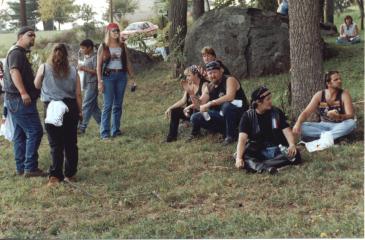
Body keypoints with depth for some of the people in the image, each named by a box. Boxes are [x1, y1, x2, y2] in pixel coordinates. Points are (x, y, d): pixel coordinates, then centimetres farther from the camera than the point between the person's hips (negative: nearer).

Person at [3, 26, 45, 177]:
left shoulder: (19, 52, 20)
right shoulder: (17, 52, -12)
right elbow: (14, 71, -28)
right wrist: (23, 92, -38)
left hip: (16, 99, 11)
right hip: (20, 99, -11)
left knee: (20, 134, 11)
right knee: (34, 131, -10)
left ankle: (21, 168, 15)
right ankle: (30, 168, -9)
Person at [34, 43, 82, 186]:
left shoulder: (44, 68, -1)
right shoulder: (73, 71, 3)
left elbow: (36, 86, 11)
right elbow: (78, 94, 5)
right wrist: (79, 111, 15)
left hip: (51, 108, -2)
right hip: (70, 108, 2)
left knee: (56, 144, 4)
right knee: (71, 143, 11)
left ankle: (55, 176, 1)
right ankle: (71, 174, 18)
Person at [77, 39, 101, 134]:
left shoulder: (94, 57, -12)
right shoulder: (86, 58, 16)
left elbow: (96, 71, -18)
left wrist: (84, 69, -20)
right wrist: (81, 68, 6)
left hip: (92, 84, -10)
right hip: (87, 84, 10)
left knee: (86, 106, -8)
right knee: (93, 106, 12)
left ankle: (82, 127, -7)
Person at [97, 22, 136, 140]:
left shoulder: (122, 46, 10)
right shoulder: (103, 47, 1)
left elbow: (127, 63, 14)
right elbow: (99, 65, -1)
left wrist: (132, 77, 11)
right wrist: (100, 81, -8)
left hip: (121, 76, 4)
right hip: (108, 76, -4)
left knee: (118, 104, 6)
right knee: (108, 105, -7)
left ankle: (116, 129, 14)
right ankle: (105, 132, -3)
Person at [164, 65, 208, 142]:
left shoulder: (204, 85, -17)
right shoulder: (189, 85, 5)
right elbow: (183, 101, 5)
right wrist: (170, 108, -3)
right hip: (191, 111, 8)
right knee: (174, 111, 1)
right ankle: (172, 136, 4)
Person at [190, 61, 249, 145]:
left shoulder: (229, 80, -14)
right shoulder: (209, 88, 6)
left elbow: (230, 97, -33)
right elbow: (199, 105, 4)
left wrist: (210, 103, -36)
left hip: (239, 112, -7)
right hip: (223, 115, 7)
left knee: (226, 105, -40)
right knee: (195, 118, -3)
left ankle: (231, 135, -18)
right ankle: (226, 132, -3)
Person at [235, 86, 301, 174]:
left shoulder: (277, 112, 5)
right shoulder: (248, 116, -3)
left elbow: (287, 131, -4)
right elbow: (242, 138, -15)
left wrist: (292, 145, -26)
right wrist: (239, 158, -33)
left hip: (278, 150, 2)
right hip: (258, 152, -2)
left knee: (295, 154, -28)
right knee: (243, 156, -31)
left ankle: (257, 166, -37)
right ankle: (266, 168, -56)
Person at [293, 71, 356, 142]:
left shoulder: (344, 94, -8)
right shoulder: (319, 95, -3)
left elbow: (350, 116, -16)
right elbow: (306, 112, -6)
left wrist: (338, 116, -37)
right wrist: (297, 124, -26)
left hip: (339, 126, -2)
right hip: (324, 126, 2)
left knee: (351, 123, -35)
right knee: (301, 127, -21)